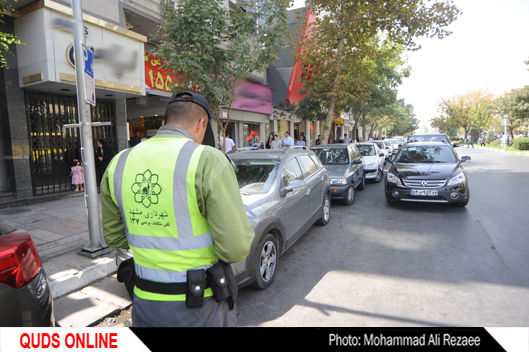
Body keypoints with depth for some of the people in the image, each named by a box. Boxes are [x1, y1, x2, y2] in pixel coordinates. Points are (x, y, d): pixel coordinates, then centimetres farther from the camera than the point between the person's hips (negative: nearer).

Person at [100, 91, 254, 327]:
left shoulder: (119, 164, -1)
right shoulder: (208, 160, -19)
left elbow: (114, 236, 9)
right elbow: (237, 248, -21)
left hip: (146, 303, 5)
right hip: (202, 307, -4)